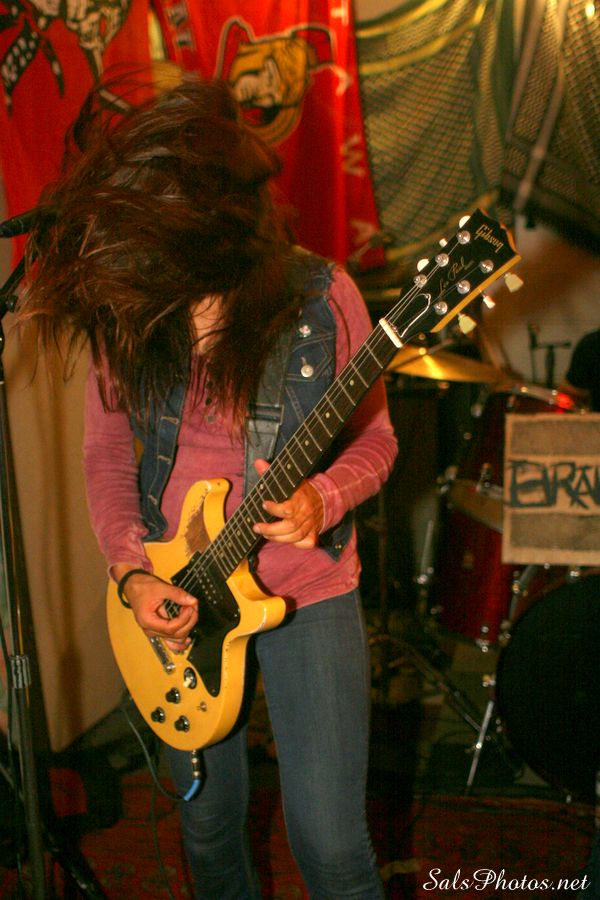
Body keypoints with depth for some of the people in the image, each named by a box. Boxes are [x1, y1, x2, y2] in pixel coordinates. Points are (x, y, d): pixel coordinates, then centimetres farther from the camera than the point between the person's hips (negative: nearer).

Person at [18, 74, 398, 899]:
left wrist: (324, 498, -24)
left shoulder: (321, 297, -14)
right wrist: (131, 571, -9)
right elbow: (106, 453, 5)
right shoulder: (123, 313, -6)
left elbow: (373, 437, -3)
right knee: (208, 824, 18)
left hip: (307, 590, -2)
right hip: (176, 599, 3)